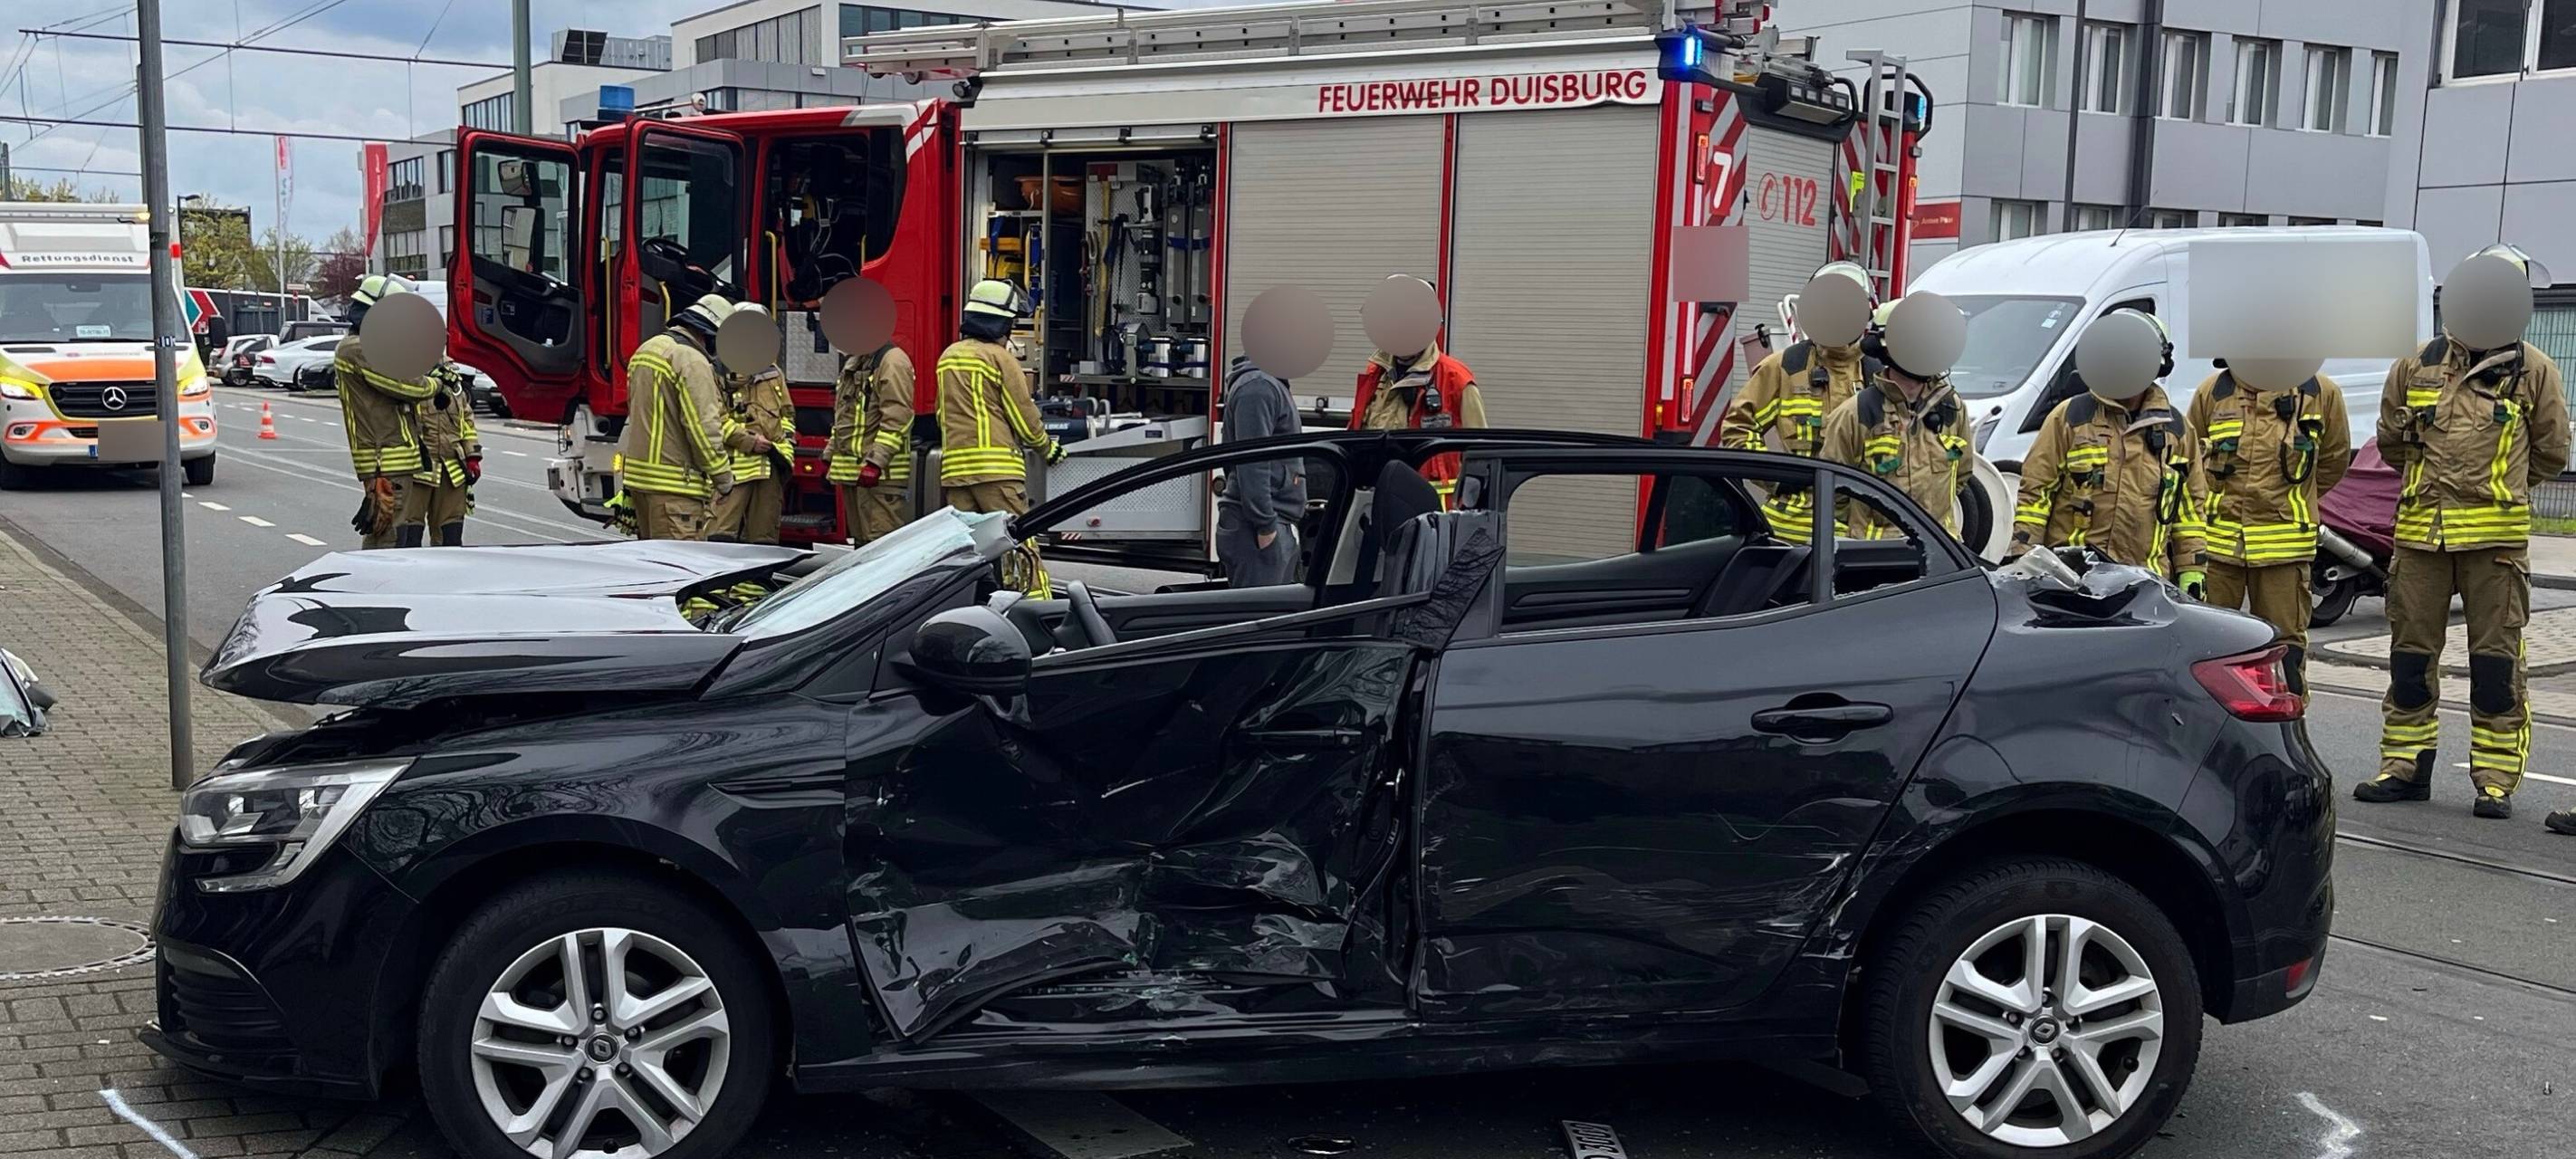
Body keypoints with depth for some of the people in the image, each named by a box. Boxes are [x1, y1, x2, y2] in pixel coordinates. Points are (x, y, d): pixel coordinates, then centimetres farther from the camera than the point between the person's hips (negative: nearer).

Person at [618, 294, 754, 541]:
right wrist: (723, 475, -9)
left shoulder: (646, 349, 16)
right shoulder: (692, 361, -15)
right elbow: (703, 426, -19)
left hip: (638, 472, 10)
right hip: (673, 484, -10)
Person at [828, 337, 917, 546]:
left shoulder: (892, 360, -9)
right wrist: (829, 456, 20)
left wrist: (875, 462, -25)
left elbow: (897, 417, -19)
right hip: (851, 472, 10)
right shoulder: (852, 364, 21)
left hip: (880, 474, -10)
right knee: (861, 542, 13)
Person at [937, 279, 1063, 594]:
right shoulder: (999, 357, -7)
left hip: (954, 467, 6)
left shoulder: (948, 356, 14)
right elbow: (1023, 416, -4)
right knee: (1019, 544, -5)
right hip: (996, 467, -6)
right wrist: (1048, 449, 12)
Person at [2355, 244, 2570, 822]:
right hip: (2420, 531, 3)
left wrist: (2496, 487, 14)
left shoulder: (2534, 372, 3)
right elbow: (2390, 442, 21)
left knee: (2496, 659, -1)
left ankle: (2496, 779, 5)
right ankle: (2405, 767, 17)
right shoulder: (2416, 367, 9)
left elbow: (2551, 453, 10)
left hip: (2495, 535, -3)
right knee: (2411, 653, 7)